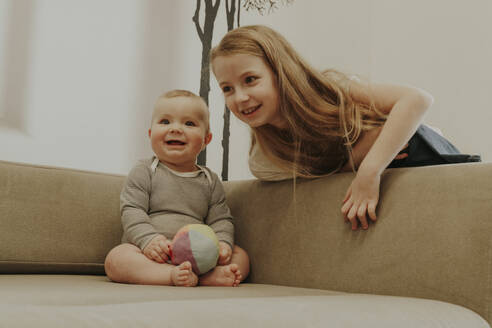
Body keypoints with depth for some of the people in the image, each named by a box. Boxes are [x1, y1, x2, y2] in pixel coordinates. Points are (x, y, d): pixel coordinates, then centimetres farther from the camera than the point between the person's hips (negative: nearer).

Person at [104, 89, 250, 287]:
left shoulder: (210, 180, 14)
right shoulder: (144, 172, 5)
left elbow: (221, 219, 11)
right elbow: (132, 212, -6)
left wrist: (223, 243, -12)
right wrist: (148, 239, -24)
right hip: (152, 256, -3)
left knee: (241, 256, -12)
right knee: (116, 258, -30)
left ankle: (205, 276, -39)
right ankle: (173, 275, -45)